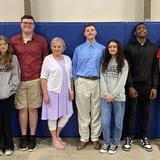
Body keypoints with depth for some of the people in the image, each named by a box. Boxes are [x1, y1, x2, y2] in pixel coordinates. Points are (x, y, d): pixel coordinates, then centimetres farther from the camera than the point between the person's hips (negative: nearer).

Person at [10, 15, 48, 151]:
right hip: (19, 80, 2)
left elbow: (46, 58, 8)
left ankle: (32, 137, 17)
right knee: (22, 109, 7)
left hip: (35, 80, -1)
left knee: (33, 109, 5)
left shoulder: (41, 40, 1)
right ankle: (23, 137, 20)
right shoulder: (13, 41, 5)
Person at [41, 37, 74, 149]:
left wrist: (72, 90, 7)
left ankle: (57, 135, 27)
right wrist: (45, 94, -14)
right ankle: (54, 139, 19)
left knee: (68, 113, 8)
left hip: (65, 92, 5)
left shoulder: (67, 59, 8)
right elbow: (43, 77, -9)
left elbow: (70, 76, 13)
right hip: (52, 92, -5)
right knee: (53, 115, 3)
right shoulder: (48, 59, -6)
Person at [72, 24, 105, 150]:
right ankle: (84, 138, 15)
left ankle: (95, 138, 17)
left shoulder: (102, 49, 5)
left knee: (96, 111, 5)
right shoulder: (78, 49, 7)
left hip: (97, 82, 0)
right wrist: (76, 83, 7)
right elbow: (74, 67, 10)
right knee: (83, 112, 4)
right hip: (82, 82, 0)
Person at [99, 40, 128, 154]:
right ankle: (106, 143, 19)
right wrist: (106, 94, -9)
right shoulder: (104, 62, 11)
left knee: (118, 123, 6)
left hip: (118, 97, -2)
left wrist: (112, 95, -12)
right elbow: (102, 79, 3)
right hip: (105, 97, 2)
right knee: (105, 122, -1)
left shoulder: (123, 63, 2)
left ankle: (115, 143, 23)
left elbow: (122, 81, -6)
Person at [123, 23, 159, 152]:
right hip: (133, 86, -2)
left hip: (147, 86, 2)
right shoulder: (129, 47, 1)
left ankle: (144, 137, 21)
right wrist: (130, 86, -11)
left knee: (145, 112, 8)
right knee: (131, 112, 4)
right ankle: (129, 137, 16)